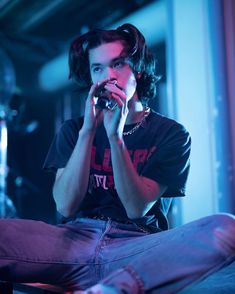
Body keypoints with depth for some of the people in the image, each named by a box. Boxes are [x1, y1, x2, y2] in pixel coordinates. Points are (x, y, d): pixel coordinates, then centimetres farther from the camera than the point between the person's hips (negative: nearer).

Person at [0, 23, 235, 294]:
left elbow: (137, 208, -3)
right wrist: (88, 130, -9)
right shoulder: (74, 130, 13)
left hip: (136, 250, 0)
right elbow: (66, 206, -1)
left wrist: (115, 135, -15)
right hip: (76, 241, 1)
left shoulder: (171, 134, 8)